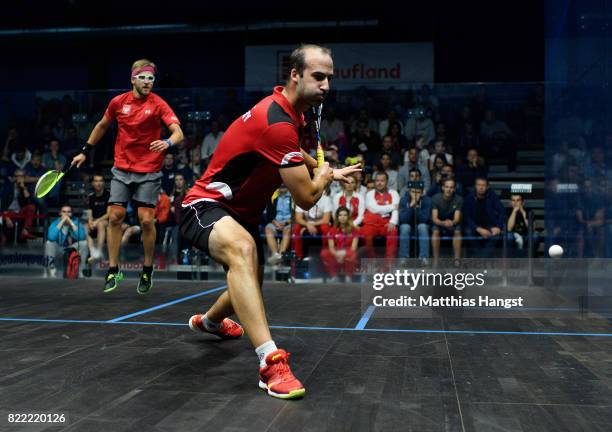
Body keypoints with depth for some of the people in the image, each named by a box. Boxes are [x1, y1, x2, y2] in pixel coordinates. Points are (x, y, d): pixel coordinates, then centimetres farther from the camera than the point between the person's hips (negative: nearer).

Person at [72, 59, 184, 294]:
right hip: (122, 169, 3)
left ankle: (147, 271, 12)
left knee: (146, 220, -7)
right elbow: (102, 126, 19)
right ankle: (113, 270, 11)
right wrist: (85, 151, 21)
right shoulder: (118, 102, 1)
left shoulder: (158, 104, -9)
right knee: (114, 217, -2)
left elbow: (178, 132, -20)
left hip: (148, 171, -3)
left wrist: (168, 142, -42)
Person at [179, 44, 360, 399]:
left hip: (241, 212, 10)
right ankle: (271, 361, -51)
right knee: (243, 249, -42)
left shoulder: (289, 112, 5)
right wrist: (323, 177, -2)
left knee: (252, 284, 26)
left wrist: (327, 171, 27)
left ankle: (209, 320, 60)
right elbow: (306, 198, -22)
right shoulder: (277, 122, -28)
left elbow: (294, 154, 31)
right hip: (207, 206, -10)